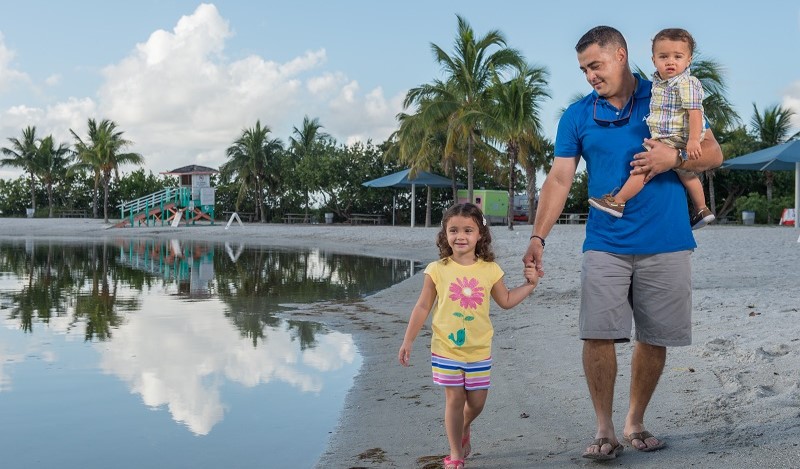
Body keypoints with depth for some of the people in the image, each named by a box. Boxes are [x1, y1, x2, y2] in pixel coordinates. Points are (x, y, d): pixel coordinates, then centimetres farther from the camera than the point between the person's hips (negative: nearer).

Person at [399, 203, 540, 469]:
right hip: (446, 348, -2)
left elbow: (505, 301, 13)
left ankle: (463, 430, 43)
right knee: (454, 399, 1)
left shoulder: (490, 270, -1)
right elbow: (423, 307, 0)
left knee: (476, 402, 9)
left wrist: (529, 285, 3)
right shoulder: (437, 270, -7)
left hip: (479, 350, 2)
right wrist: (408, 341, -1)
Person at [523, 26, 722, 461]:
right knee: (597, 335, -8)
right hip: (605, 245, 0)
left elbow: (713, 153, 5)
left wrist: (674, 158, -16)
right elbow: (559, 179, 1)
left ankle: (635, 422, 25)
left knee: (654, 339, 7)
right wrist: (538, 236, -11)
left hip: (666, 245, 0)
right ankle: (604, 429, 7)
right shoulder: (577, 115, 6)